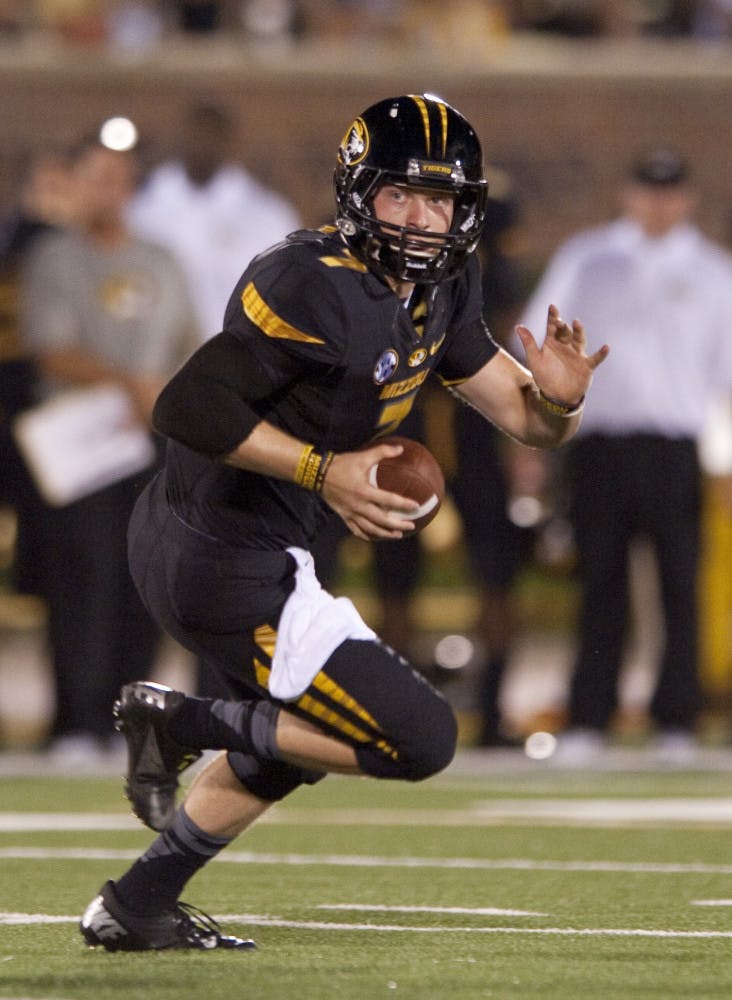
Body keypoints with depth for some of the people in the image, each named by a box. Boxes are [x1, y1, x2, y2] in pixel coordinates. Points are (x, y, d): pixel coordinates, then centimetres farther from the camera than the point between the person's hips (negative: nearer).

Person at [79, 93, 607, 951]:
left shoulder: (437, 290, 6)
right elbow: (188, 407, -27)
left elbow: (527, 420, 10)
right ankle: (178, 723, -2)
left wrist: (558, 399, -13)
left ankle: (134, 909, 32)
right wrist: (324, 471, -27)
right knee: (419, 740, -6)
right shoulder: (313, 288, -22)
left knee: (306, 735, 30)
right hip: (228, 571, -10)